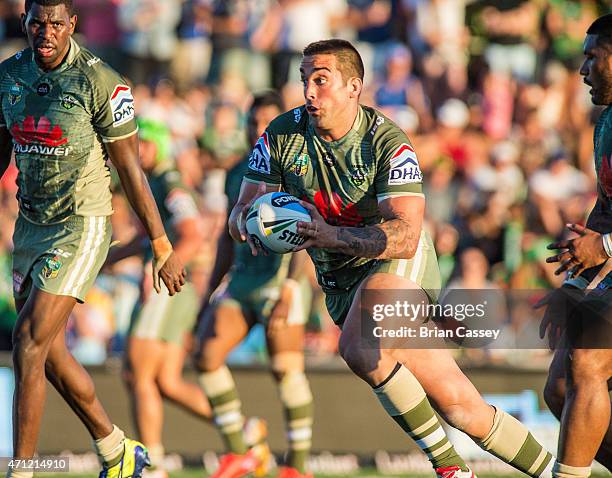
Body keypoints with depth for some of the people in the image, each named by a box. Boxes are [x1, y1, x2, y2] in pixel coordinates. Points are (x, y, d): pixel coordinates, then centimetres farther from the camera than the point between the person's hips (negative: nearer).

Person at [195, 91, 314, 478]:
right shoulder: (237, 174, 16)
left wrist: (288, 289, -25)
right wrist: (211, 293, 22)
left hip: (278, 279, -6)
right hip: (240, 278, 6)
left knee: (287, 370, -8)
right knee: (208, 357, -10)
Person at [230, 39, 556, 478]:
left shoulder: (388, 143, -19)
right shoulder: (281, 135, -6)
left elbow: (405, 236, -28)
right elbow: (243, 208, -1)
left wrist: (333, 235, -42)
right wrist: (247, 222, -26)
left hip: (399, 262, -4)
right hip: (340, 284, 4)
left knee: (360, 349, -34)